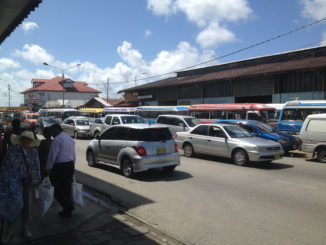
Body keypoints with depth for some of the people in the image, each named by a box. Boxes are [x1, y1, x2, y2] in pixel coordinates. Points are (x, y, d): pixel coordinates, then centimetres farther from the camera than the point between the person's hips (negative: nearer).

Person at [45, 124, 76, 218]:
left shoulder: (57, 140, -12)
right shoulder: (70, 139, 15)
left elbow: (52, 156, -15)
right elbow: (74, 155, 19)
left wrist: (48, 169, -8)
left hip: (60, 167, -8)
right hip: (70, 166, 8)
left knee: (58, 190, 0)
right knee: (67, 189, 14)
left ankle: (69, 206, -7)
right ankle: (67, 210, 20)